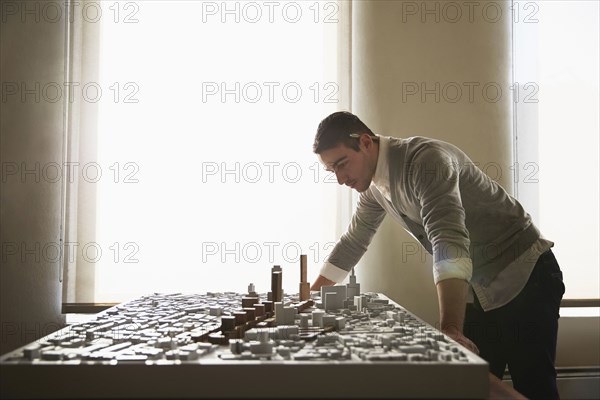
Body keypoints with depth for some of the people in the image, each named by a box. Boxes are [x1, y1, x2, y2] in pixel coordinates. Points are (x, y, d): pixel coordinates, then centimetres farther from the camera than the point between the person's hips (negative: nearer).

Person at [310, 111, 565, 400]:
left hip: (524, 278, -7)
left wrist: (450, 329, -46)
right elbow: (352, 242, 16)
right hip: (476, 289, 7)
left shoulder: (426, 159, -25)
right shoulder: (374, 186, 2)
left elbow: (449, 241, -37)